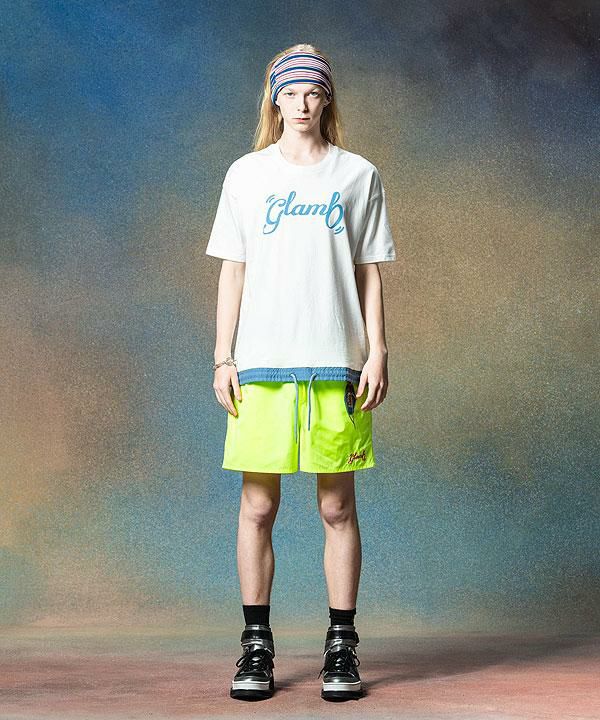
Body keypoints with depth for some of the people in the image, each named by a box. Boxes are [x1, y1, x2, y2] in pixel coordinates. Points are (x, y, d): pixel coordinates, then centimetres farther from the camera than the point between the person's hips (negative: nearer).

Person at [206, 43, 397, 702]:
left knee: (337, 508, 2)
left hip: (336, 364, 0)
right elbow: (232, 270, 9)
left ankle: (341, 647, 12)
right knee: (257, 507, 1)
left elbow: (369, 272, 9)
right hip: (261, 365, 1)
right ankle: (256, 646, 12)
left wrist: (377, 353, 0)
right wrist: (223, 358, 3)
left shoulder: (358, 175, 10)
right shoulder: (246, 174, 11)